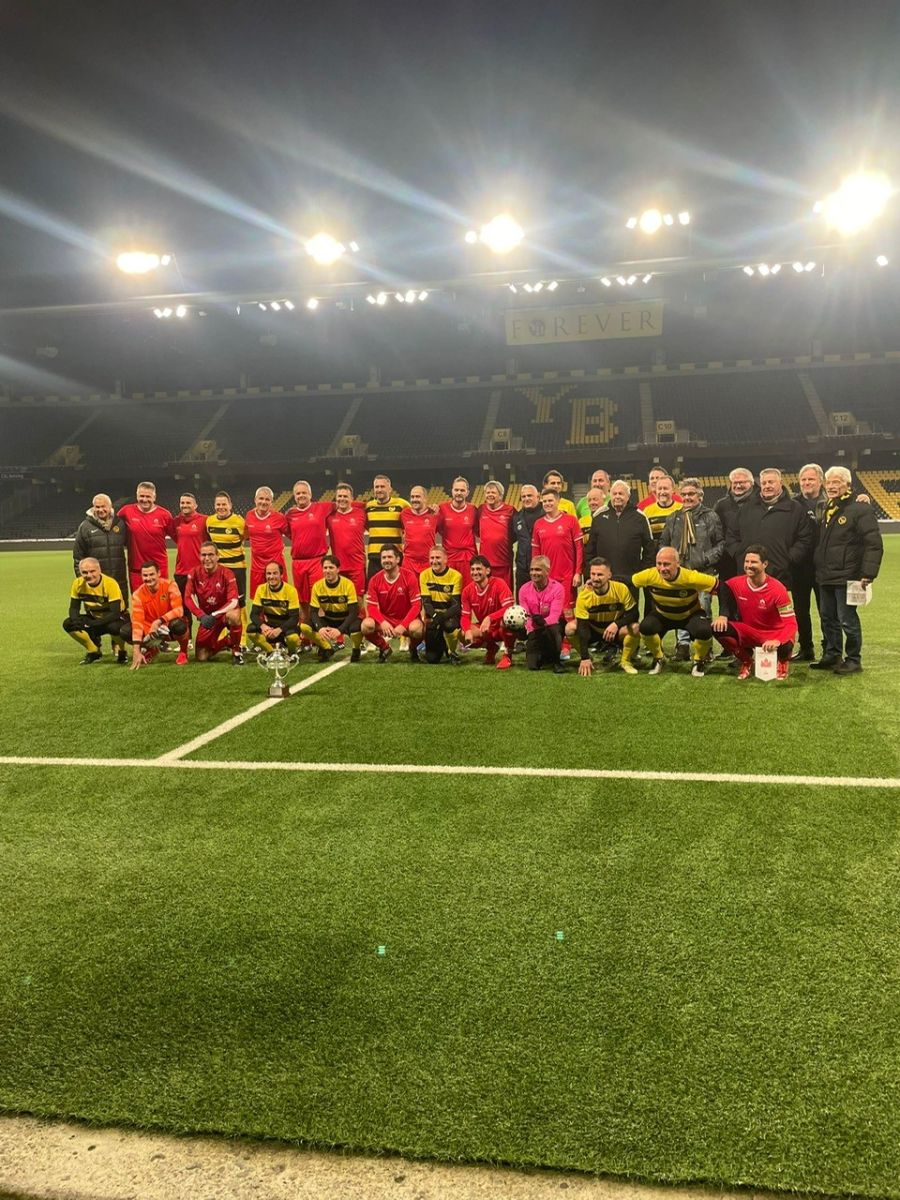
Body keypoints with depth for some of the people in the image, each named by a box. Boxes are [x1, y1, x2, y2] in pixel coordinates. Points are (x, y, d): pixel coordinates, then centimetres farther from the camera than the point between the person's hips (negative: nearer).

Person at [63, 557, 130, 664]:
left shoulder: (110, 584, -25)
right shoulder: (78, 584, -11)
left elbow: (115, 613, -28)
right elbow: (74, 608, -2)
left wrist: (92, 623, -36)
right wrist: (75, 620, -26)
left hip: (115, 619, -5)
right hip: (94, 618, 5)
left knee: (114, 626, -40)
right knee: (68, 624, -17)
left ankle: (120, 651, -5)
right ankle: (94, 652, 3)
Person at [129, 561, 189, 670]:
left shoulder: (170, 585, -16)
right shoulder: (138, 595, -13)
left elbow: (179, 610, -23)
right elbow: (137, 623, -20)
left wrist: (159, 621, -36)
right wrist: (136, 651, -28)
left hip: (171, 624, -3)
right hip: (153, 632, 3)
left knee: (179, 625, -39)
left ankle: (183, 653, -4)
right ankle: (152, 650, 13)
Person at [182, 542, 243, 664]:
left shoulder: (227, 574, -17)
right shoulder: (194, 573, -8)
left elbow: (233, 602, -23)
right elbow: (188, 599, -7)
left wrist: (214, 616, -33)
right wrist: (202, 616, -21)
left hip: (225, 612, -3)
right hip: (207, 616, 3)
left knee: (233, 616, -42)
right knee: (201, 657, -2)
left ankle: (236, 651, -17)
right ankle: (226, 641, 27)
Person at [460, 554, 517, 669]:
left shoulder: (499, 584, -19)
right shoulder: (467, 590, -5)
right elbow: (465, 616, -6)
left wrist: (489, 618, -43)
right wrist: (467, 630, -28)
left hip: (501, 628, -5)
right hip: (484, 631, 5)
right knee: (463, 636, -23)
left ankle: (508, 655, -11)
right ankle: (491, 648, 11)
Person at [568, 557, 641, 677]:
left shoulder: (621, 589, -21)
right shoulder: (584, 595, -22)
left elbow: (633, 614, -15)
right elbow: (582, 627, -25)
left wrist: (617, 624, -37)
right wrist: (585, 659, -31)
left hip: (616, 631, 0)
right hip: (593, 631, 0)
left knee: (635, 628, -30)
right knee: (570, 628, -27)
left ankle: (626, 661, -6)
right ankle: (585, 662, -3)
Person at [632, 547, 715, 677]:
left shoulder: (691, 578, -33)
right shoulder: (650, 575, -28)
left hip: (690, 614, -1)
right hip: (662, 615, 2)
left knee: (704, 631, -31)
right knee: (645, 627, -28)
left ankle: (698, 662, 3)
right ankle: (658, 659, 3)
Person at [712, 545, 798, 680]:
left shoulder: (777, 589, -21)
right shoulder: (736, 584, -11)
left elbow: (791, 623, -22)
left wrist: (777, 641, -41)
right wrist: (722, 616, -13)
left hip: (773, 635, -3)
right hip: (748, 632, 3)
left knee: (785, 647, -38)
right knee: (718, 627, -24)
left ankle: (783, 661, 7)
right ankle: (745, 660, 6)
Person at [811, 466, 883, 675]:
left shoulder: (860, 509, -10)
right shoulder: (827, 510, 15)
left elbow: (874, 544, -15)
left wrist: (867, 575, -21)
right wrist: (818, 569, 14)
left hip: (846, 577, -8)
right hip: (826, 577, 8)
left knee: (847, 620, -2)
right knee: (828, 619, 15)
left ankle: (853, 660, 9)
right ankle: (832, 655, 26)